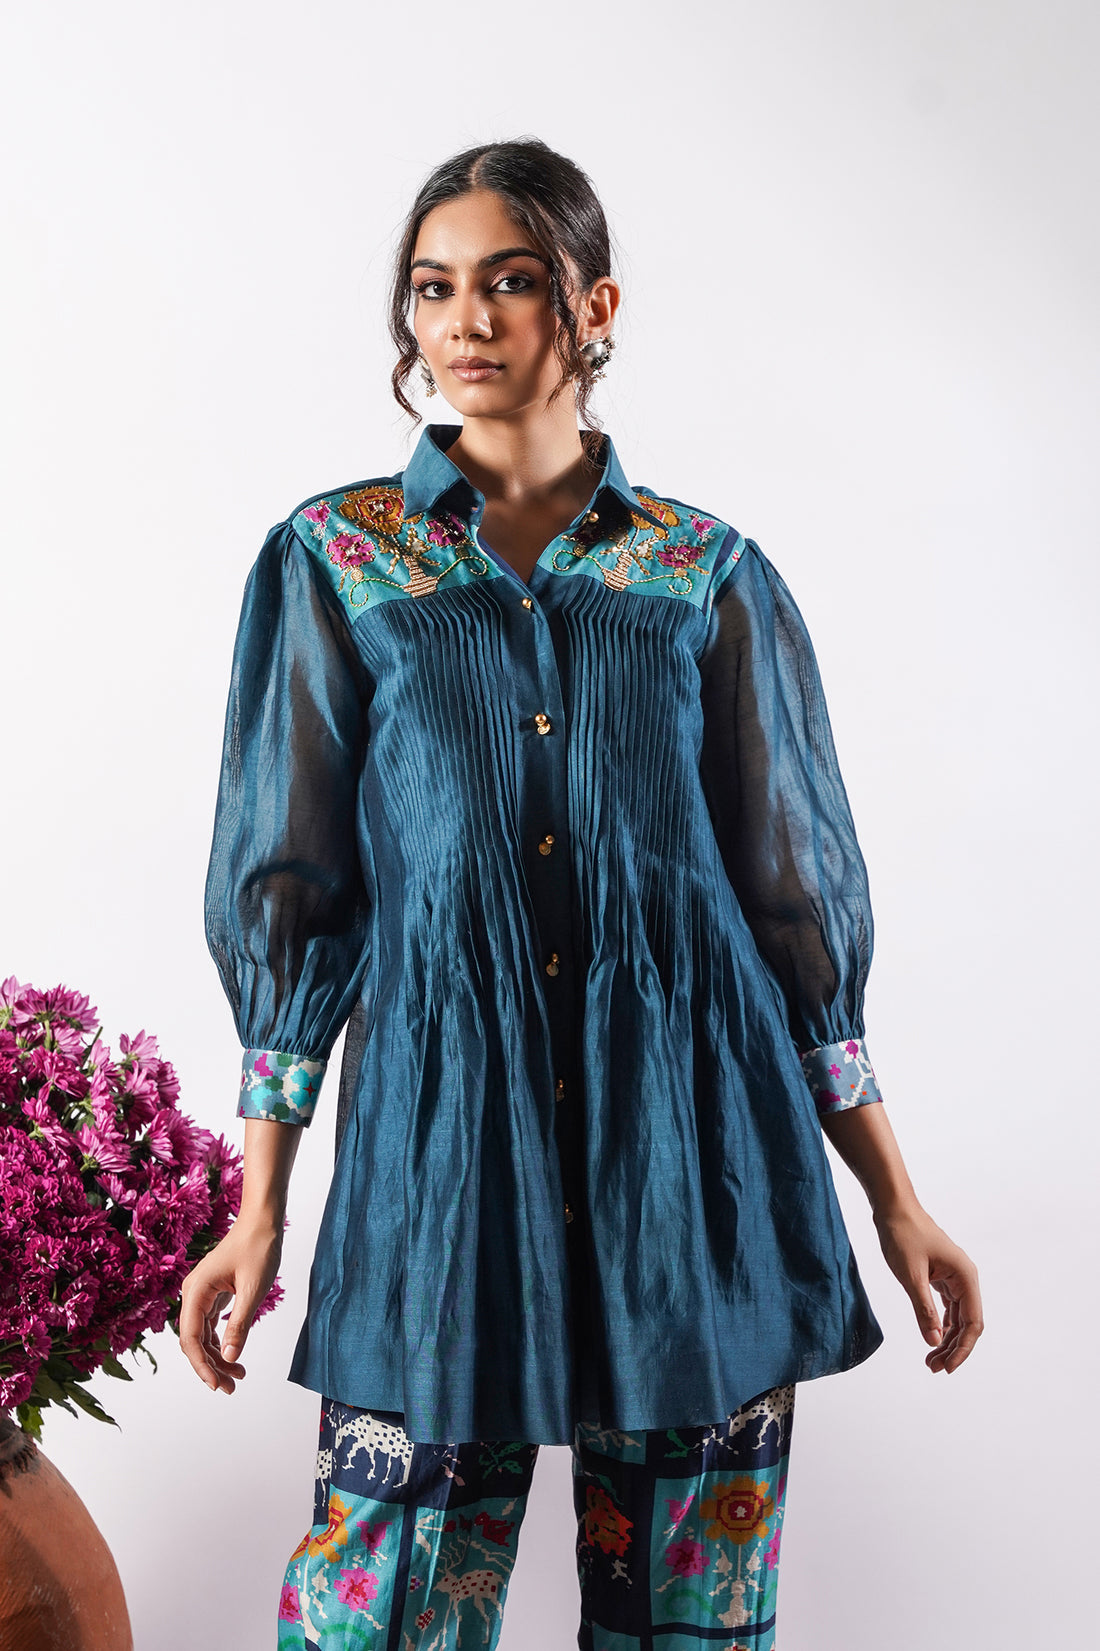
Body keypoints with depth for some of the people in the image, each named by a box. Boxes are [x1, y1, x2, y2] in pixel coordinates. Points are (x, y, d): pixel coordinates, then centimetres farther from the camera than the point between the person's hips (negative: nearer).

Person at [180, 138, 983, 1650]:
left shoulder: (706, 574, 6)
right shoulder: (333, 561, 5)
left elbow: (797, 899, 8)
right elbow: (289, 900, 5)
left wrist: (896, 1202, 6)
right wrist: (259, 1212, 1)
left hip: (692, 1132, 1)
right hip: (445, 1136, 0)